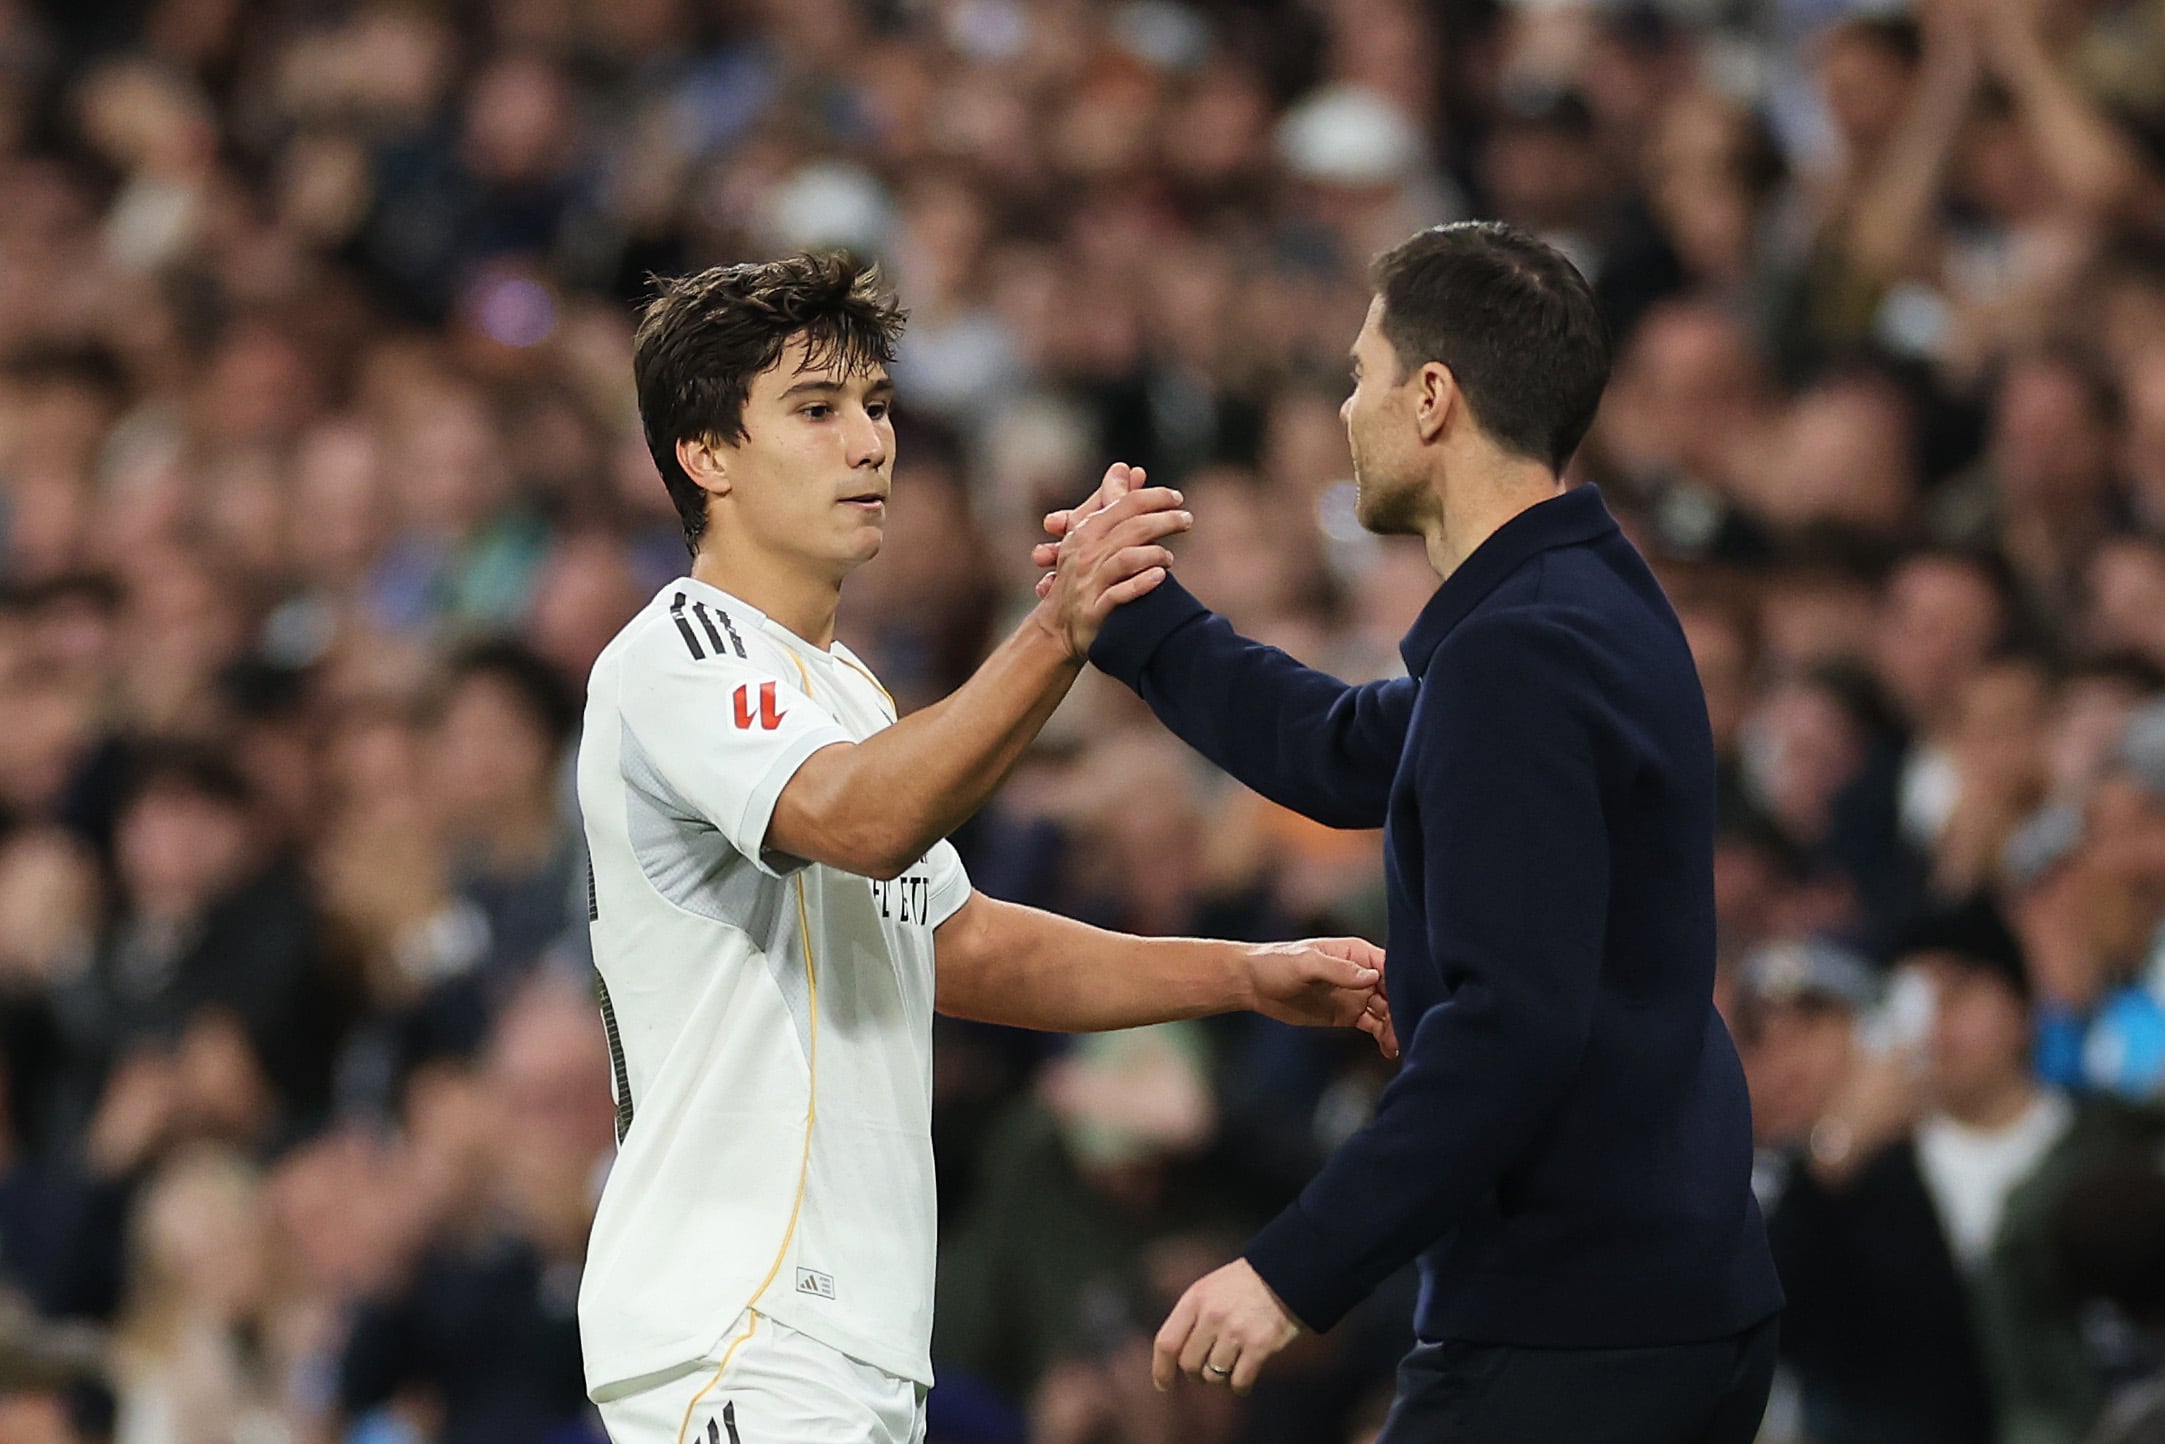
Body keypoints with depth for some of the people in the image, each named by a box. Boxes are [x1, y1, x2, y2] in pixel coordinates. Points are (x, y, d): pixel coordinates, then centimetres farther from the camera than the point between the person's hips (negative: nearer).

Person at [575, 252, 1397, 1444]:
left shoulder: (836, 684, 21)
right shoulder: (674, 660, -10)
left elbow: (957, 946, 29)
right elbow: (858, 822, -29)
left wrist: (1253, 977, 20)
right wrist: (1057, 632, -41)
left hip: (859, 1339, 10)